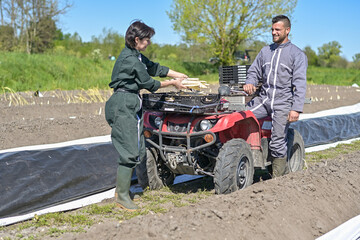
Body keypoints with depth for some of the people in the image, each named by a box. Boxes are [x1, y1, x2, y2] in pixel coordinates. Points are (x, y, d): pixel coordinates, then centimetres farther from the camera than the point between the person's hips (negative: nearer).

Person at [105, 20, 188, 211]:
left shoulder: (137, 56, 14)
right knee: (129, 151, -8)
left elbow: (154, 68, 25)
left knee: (138, 150, 11)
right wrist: (172, 83, 1)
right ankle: (122, 195, 1)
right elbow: (148, 83, -11)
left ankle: (121, 188, 21)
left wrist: (179, 75, 22)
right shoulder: (129, 59, -17)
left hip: (132, 105, 10)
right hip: (123, 105, -10)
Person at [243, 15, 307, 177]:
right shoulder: (265, 51, 17)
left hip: (283, 102, -5)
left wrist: (296, 109, -18)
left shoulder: (297, 54, 1)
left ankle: (278, 179, 4)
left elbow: (300, 83, -7)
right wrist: (249, 83, -5)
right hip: (263, 98, 5)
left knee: (277, 143, -9)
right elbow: (254, 71, 20)